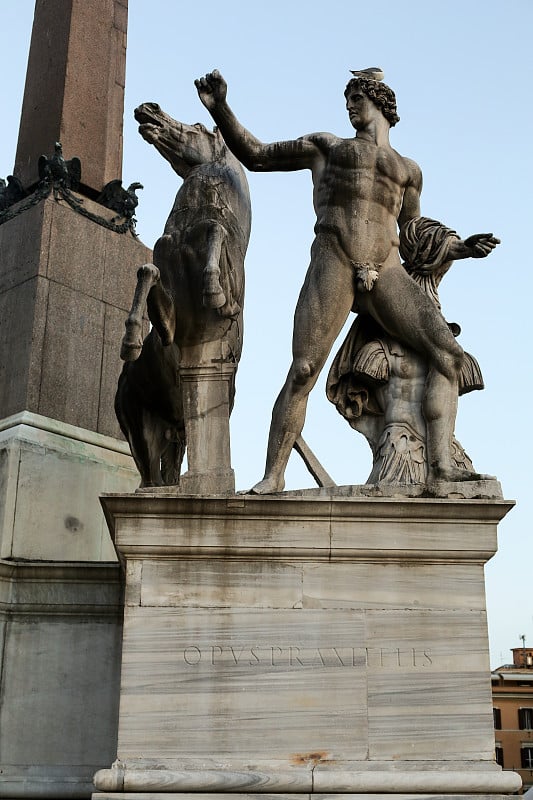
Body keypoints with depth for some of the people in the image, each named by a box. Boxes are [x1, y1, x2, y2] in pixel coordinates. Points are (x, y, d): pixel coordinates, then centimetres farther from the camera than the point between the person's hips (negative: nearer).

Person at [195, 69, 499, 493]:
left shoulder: (408, 169, 29)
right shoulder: (326, 145, 26)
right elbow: (255, 156, 24)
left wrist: (459, 248, 13)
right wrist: (220, 108, 11)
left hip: (387, 270, 3)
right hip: (333, 263, -2)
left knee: (449, 353, -16)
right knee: (303, 371, -16)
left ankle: (440, 464, -19)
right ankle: (273, 477, -11)